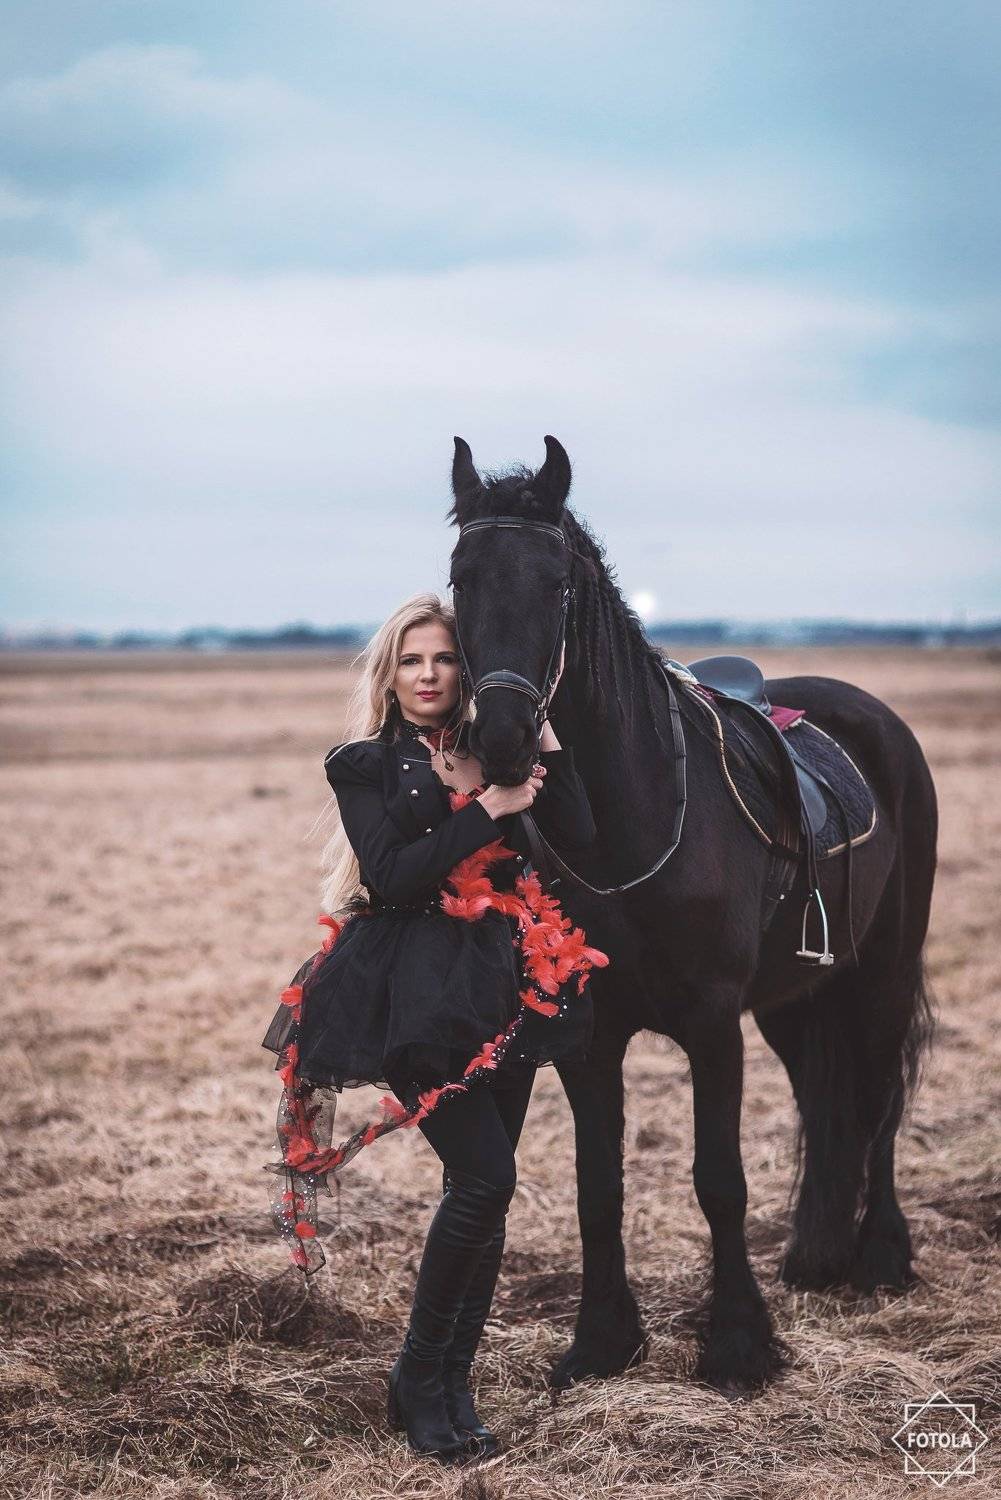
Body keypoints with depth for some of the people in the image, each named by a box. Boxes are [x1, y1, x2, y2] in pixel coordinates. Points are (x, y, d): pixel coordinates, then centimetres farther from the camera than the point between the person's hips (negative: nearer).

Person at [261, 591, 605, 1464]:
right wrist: (489, 809, -13)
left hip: (506, 983, 4)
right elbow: (392, 877, -12)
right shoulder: (365, 765, 2)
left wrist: (545, 737, -6)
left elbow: (578, 838, 0)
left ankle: (452, 1389, 15)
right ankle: (418, 1382, 4)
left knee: (485, 1190, 4)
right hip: (419, 992, -4)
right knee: (485, 1178, -13)